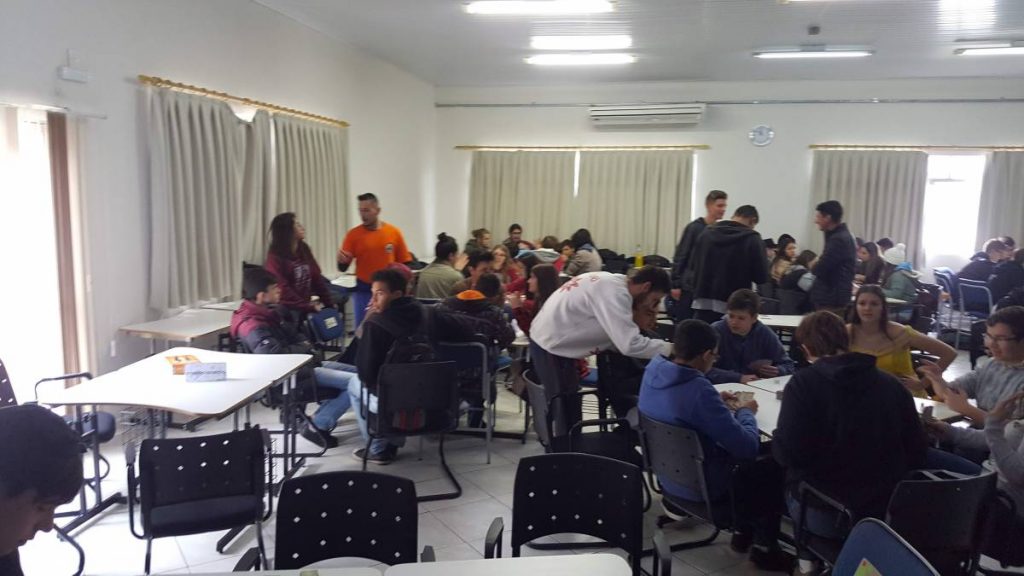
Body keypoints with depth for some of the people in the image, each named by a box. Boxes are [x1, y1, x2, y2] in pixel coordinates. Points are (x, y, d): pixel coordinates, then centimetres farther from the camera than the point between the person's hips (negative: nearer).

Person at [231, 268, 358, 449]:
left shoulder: (265, 313, 9)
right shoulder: (253, 327, -22)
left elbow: (292, 335, 22)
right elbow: (277, 355, -34)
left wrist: (305, 345, -2)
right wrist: (305, 348, -15)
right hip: (293, 374, -10)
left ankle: (321, 416, 14)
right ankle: (318, 426, -8)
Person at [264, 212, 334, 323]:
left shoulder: (304, 250, 7)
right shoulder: (275, 257, -11)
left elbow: (316, 277, 9)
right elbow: (282, 288, -17)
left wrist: (329, 302, 4)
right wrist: (307, 306, -19)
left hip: (306, 307, 6)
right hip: (287, 310, -5)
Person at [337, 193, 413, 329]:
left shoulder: (394, 232, 0)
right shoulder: (353, 234, -1)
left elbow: (404, 264, 5)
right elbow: (343, 268, -1)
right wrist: (341, 260, -24)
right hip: (363, 291, 0)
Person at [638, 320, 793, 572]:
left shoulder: (652, 371, -10)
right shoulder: (699, 390, -35)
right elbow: (747, 447, -26)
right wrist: (745, 412, -7)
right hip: (701, 486, -7)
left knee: (748, 462, 30)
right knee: (774, 468, 17)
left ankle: (743, 530, 40)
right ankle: (765, 548, 29)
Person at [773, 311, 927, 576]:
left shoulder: (804, 382, -15)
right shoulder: (892, 384, -3)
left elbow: (787, 453, -21)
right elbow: (917, 452, 3)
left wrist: (775, 438, 2)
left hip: (825, 515, -4)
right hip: (886, 512, 4)